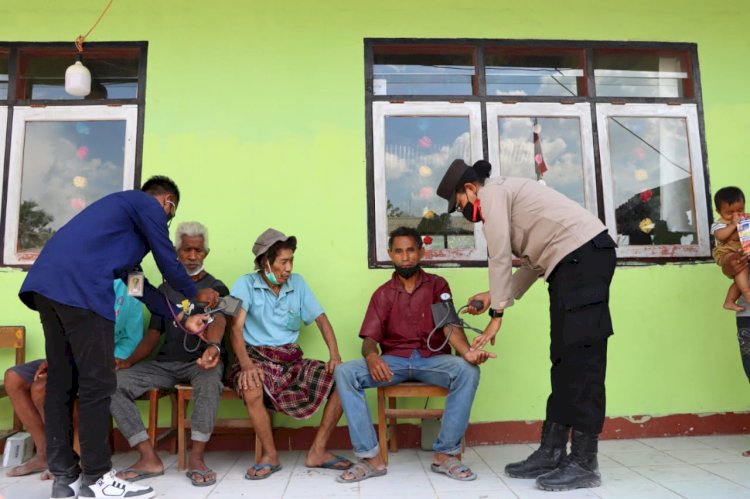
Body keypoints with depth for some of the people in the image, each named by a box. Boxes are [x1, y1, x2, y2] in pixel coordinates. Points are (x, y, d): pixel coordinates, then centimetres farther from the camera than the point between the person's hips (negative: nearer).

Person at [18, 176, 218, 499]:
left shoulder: (122, 208, 34)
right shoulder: (148, 205, 9)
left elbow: (137, 284, 30)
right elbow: (169, 263, 9)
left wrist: (182, 318, 30)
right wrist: (195, 294, 28)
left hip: (48, 282, 10)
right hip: (78, 286, -10)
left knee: (61, 382, 11)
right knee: (97, 384, -3)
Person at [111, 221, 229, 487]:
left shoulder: (216, 288, 2)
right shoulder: (164, 290, 15)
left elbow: (217, 321, -21)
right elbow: (152, 336, 14)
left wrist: (213, 346, -44)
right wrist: (128, 361, -6)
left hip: (200, 361, -4)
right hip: (166, 363, 4)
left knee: (210, 377, -39)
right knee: (114, 382, -18)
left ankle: (196, 458, -29)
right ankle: (149, 458, -19)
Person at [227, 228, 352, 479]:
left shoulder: (297, 283, 7)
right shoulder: (246, 284, -3)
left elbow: (321, 319, 7)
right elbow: (236, 327, -12)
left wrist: (335, 355, -9)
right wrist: (246, 365, -31)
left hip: (291, 359, 4)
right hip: (257, 357, -4)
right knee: (251, 389, -37)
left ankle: (317, 451, -4)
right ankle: (270, 455, -11)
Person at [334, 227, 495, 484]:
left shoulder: (437, 285, 8)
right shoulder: (382, 294, 11)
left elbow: (450, 325, -7)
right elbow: (369, 338, 2)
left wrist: (467, 351, -30)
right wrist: (372, 356, -25)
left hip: (433, 359, -1)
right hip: (393, 360, 1)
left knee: (467, 371, -32)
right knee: (345, 372, -24)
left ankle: (445, 454, -18)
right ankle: (371, 457, -20)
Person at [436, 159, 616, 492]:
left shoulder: (492, 193, -2)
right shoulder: (506, 194, 26)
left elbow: (500, 258, -9)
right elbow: (534, 262, 22)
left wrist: (496, 315, -5)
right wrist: (495, 297, 22)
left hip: (583, 254, -10)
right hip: (575, 259, 10)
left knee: (581, 356, -11)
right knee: (565, 357, 7)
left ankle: (584, 464, -6)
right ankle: (552, 452, 12)